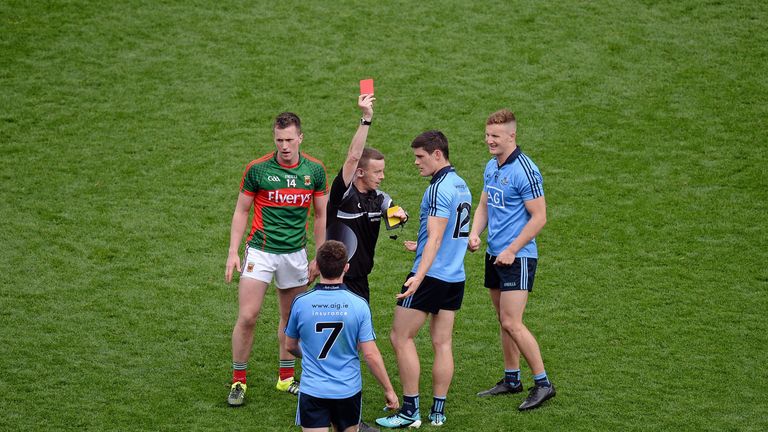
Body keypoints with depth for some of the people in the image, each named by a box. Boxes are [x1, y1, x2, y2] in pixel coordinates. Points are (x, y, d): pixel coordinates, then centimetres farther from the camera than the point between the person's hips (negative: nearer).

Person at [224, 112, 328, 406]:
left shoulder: (315, 170, -1)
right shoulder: (257, 169, -8)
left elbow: (320, 215, 8)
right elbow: (241, 211, 0)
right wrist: (233, 253, -6)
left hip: (295, 254, 3)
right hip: (260, 251, -3)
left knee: (291, 316, 11)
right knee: (247, 317, -8)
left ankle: (286, 378, 25)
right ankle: (238, 381, 4)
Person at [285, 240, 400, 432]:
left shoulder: (300, 302, -8)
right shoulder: (359, 305, -9)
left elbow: (290, 345, 8)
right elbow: (371, 354, -8)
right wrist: (389, 390, 4)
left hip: (313, 389, -1)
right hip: (349, 390, 1)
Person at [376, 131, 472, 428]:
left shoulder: (439, 188, -16)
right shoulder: (461, 185, 13)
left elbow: (435, 237, -25)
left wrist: (419, 276, -33)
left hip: (431, 277, -9)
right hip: (455, 278, 9)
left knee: (400, 337, -1)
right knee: (442, 343, 9)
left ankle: (410, 411, -1)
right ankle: (438, 411, 9)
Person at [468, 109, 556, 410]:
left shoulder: (524, 170, -16)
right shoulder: (491, 167, 10)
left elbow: (539, 217, -16)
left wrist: (511, 250, -17)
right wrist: (475, 234, 2)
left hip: (517, 258, -8)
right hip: (494, 255, 8)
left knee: (511, 323, -11)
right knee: (504, 320, 13)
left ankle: (543, 384, -4)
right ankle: (511, 379, 23)